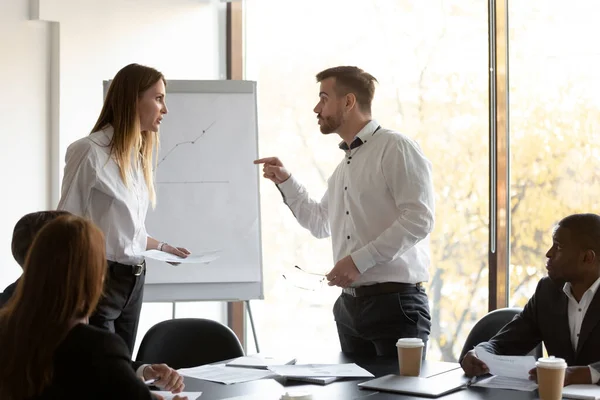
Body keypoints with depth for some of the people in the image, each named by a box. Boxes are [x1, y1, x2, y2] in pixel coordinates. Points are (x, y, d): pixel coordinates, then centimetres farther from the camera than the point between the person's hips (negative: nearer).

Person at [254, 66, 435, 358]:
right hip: (349, 305, 8)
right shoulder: (344, 164, 19)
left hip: (395, 302, -8)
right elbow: (320, 224, 31)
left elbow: (419, 219, -18)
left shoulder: (395, 147, -8)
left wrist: (360, 260, -19)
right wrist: (285, 181, 20)